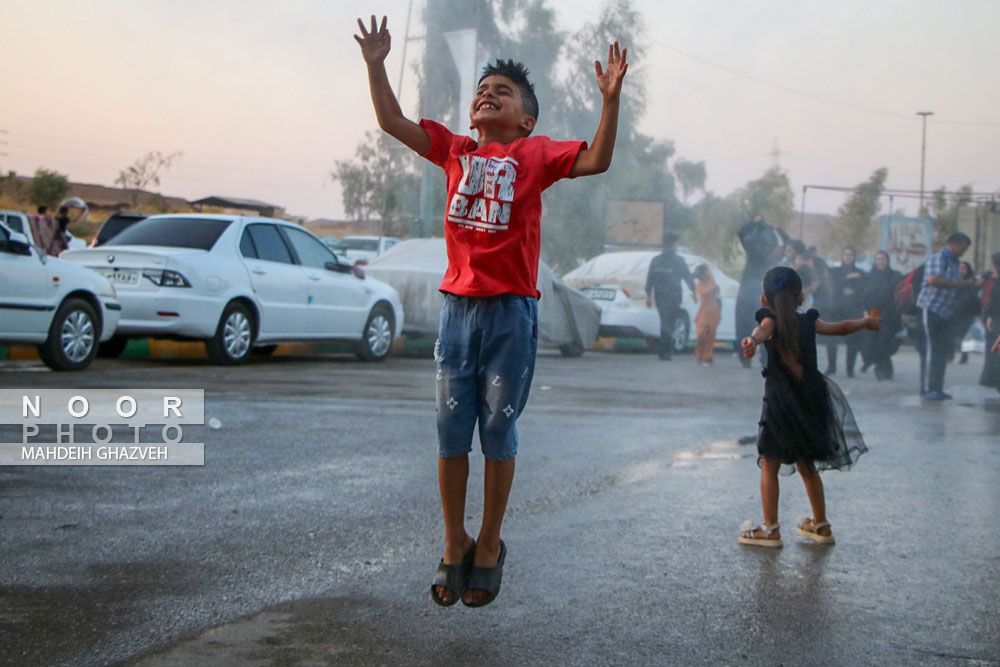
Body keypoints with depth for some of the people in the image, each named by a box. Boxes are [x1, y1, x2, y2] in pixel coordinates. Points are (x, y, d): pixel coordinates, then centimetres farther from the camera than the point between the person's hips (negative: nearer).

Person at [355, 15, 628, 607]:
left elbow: (596, 160, -7)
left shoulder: (534, 154, 4)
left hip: (512, 312, -3)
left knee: (499, 431, 4)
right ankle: (455, 545, 18)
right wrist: (376, 65, 6)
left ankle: (489, 546, 17)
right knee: (451, 432, 5)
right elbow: (392, 121, 13)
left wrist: (611, 99, -17)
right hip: (458, 307, 3)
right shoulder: (455, 151, 13)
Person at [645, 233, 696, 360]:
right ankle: (665, 352, -9)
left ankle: (668, 351, 18)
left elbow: (649, 279, 6)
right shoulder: (678, 260, -4)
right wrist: (694, 292, 14)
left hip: (659, 296, 4)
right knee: (668, 323, -3)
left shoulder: (655, 260, 6)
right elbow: (688, 277, 1)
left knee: (665, 322, 15)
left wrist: (648, 296, 12)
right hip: (673, 296, -4)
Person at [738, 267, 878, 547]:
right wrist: (866, 322, 44)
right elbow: (842, 328, 24)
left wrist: (752, 340, -55)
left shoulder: (772, 321, -7)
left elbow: (762, 331, -32)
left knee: (769, 466, 3)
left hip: (781, 405, -6)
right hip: (810, 403, 6)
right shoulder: (808, 322, 8)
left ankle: (770, 529, 2)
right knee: (807, 466, 18)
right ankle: (821, 525, 25)